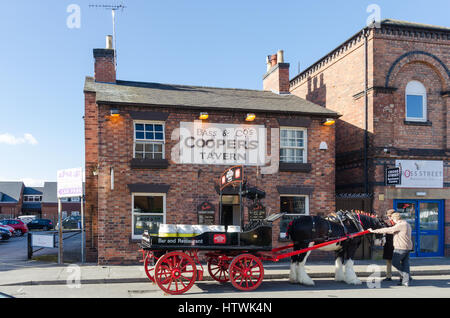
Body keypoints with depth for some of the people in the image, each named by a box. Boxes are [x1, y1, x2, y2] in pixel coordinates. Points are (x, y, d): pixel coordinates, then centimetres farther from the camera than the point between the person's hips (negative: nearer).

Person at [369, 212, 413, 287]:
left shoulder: (400, 225, -14)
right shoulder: (407, 225, 17)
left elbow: (387, 230, -15)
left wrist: (374, 231, -11)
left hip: (401, 248, -10)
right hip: (408, 247, 10)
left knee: (395, 262, 3)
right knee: (405, 264, 9)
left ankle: (403, 275, 5)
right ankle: (406, 282, 8)